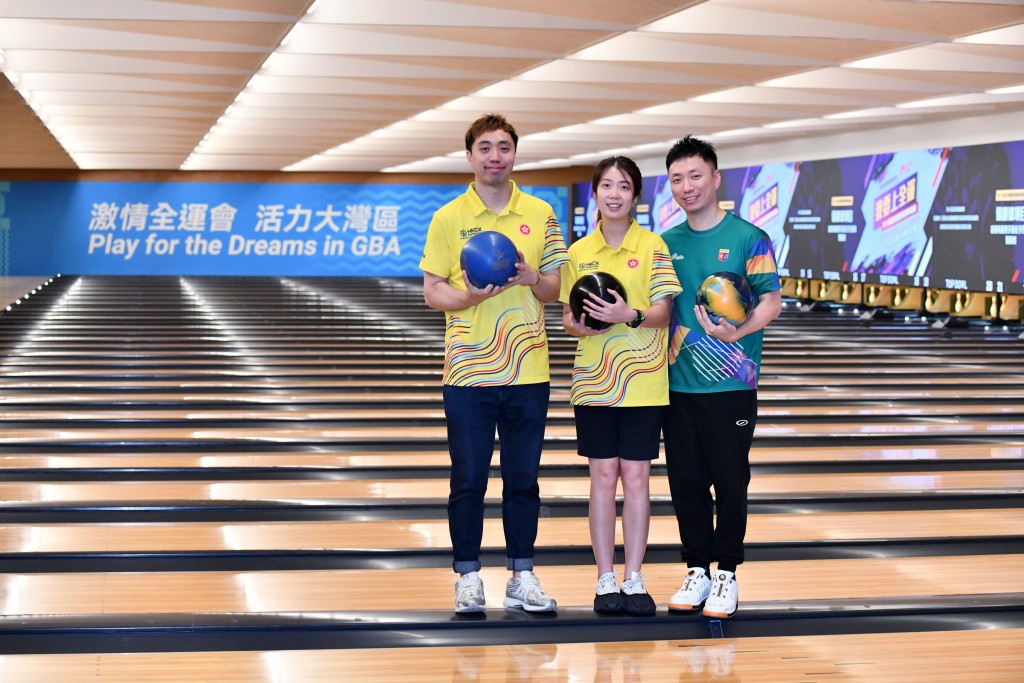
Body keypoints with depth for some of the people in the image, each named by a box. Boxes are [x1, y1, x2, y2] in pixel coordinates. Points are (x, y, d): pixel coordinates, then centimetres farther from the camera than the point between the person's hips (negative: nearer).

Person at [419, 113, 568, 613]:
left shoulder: (540, 215, 7)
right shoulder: (448, 219, 0)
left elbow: (555, 290, 10)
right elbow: (432, 291, -1)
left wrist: (532, 278, -12)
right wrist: (469, 298, -20)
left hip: (528, 371, 2)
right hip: (468, 371, -2)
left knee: (523, 478, 8)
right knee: (468, 481, 3)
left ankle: (522, 576, 18)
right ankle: (468, 577, 14)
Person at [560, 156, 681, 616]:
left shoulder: (652, 246, -1)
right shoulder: (578, 253, 6)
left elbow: (663, 312, -6)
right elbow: (566, 316, 10)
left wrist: (629, 315, -24)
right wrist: (579, 325, -13)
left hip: (642, 381, -2)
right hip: (593, 382, 2)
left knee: (636, 477, 1)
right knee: (603, 476, 4)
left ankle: (634, 579, 10)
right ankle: (606, 580, 11)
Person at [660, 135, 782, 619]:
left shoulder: (748, 238, -5)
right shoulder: (668, 243, 10)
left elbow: (772, 303, -9)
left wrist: (736, 332, -25)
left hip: (731, 383, -4)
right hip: (678, 381, 4)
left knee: (729, 480, 1)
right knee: (686, 479, 8)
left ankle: (726, 573, 12)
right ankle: (697, 569, 20)